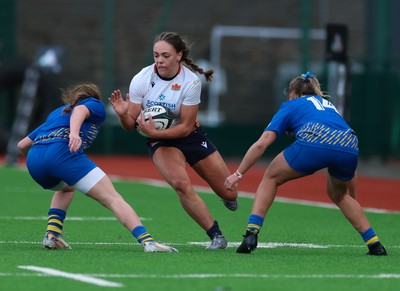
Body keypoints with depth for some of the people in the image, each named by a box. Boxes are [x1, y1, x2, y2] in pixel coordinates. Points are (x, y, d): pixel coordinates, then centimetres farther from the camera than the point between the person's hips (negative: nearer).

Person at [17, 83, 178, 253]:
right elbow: (80, 110, -4)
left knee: (66, 188, 37)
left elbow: (22, 145, 36)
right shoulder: (96, 104, 23)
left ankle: (52, 234, 17)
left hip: (33, 158, 6)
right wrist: (74, 133, -23)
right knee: (113, 199, -6)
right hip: (63, 152, -6)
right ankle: (146, 240, -24)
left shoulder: (56, 113, 38)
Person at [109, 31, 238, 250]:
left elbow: (185, 127, -20)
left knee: (229, 192, 2)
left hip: (191, 136, 1)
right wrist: (123, 114, -36)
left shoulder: (191, 82, -21)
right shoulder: (141, 79, -18)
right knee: (181, 184, -31)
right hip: (159, 141, -1)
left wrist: (155, 133, -33)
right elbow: (130, 125, -13)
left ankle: (228, 198, 44)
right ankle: (216, 236, -17)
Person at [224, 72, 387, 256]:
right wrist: (353, 199, 46)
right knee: (338, 194, 33)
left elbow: (262, 143, 13)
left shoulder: (291, 105, 28)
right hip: (349, 148, 4)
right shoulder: (328, 105, 39)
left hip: (314, 143, -4)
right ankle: (374, 244, 25)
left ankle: (251, 233, 5)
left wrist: (238, 174, 17)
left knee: (270, 178, 20)